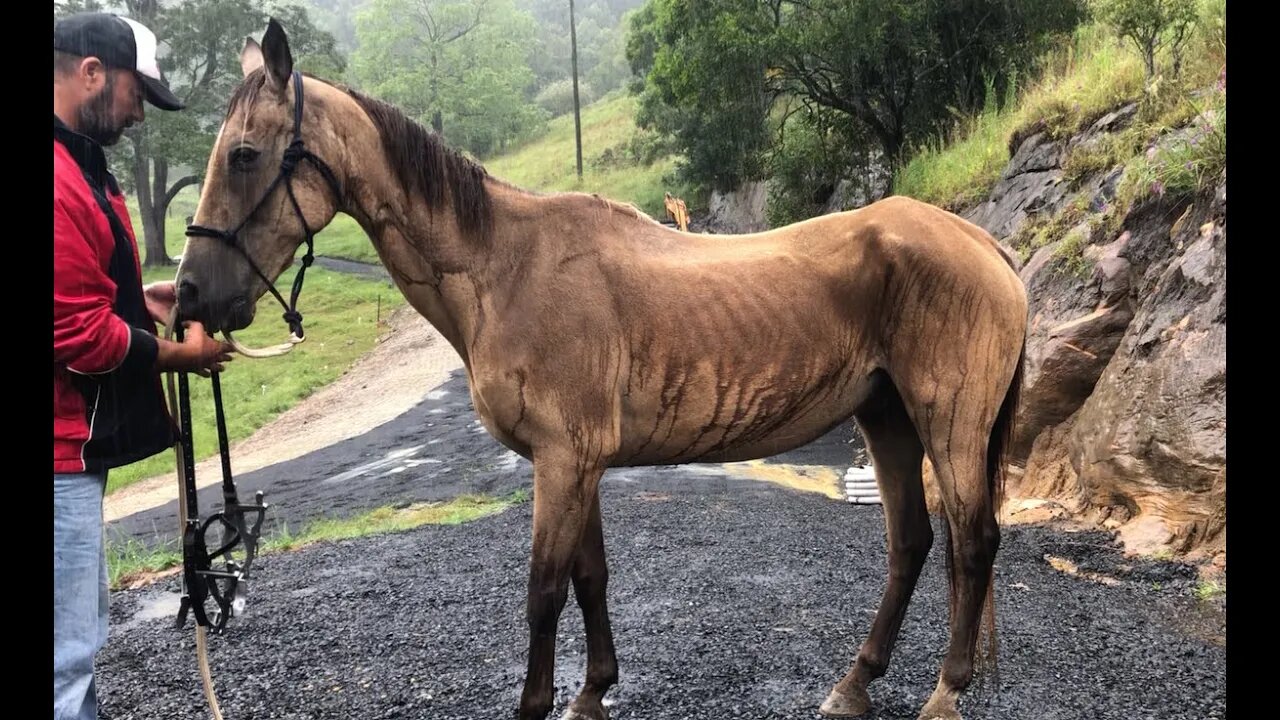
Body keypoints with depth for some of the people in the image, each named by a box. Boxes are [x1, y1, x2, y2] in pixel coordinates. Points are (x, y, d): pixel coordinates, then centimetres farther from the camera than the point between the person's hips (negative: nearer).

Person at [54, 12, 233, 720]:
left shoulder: (80, 165, 13)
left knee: (79, 633, 20)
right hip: (64, 448, -11)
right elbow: (82, 339, -22)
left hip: (78, 441, 11)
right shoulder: (64, 186, -22)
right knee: (68, 649, -2)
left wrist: (143, 299, 9)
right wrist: (181, 354, -8)